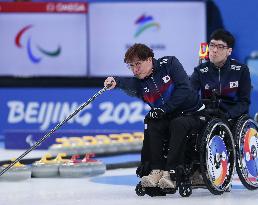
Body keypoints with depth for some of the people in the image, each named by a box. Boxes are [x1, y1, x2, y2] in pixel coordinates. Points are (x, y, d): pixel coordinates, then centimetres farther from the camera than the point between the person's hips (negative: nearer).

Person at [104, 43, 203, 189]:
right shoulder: (140, 82, -2)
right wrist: (117, 82, -51)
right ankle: (157, 170, -23)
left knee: (178, 124, -33)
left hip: (191, 113, -4)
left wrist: (164, 108, -23)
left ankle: (171, 173, -37)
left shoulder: (169, 63, -10)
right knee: (152, 126, -23)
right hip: (168, 118, 5)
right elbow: (129, 85, -27)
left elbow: (184, 88, -19)